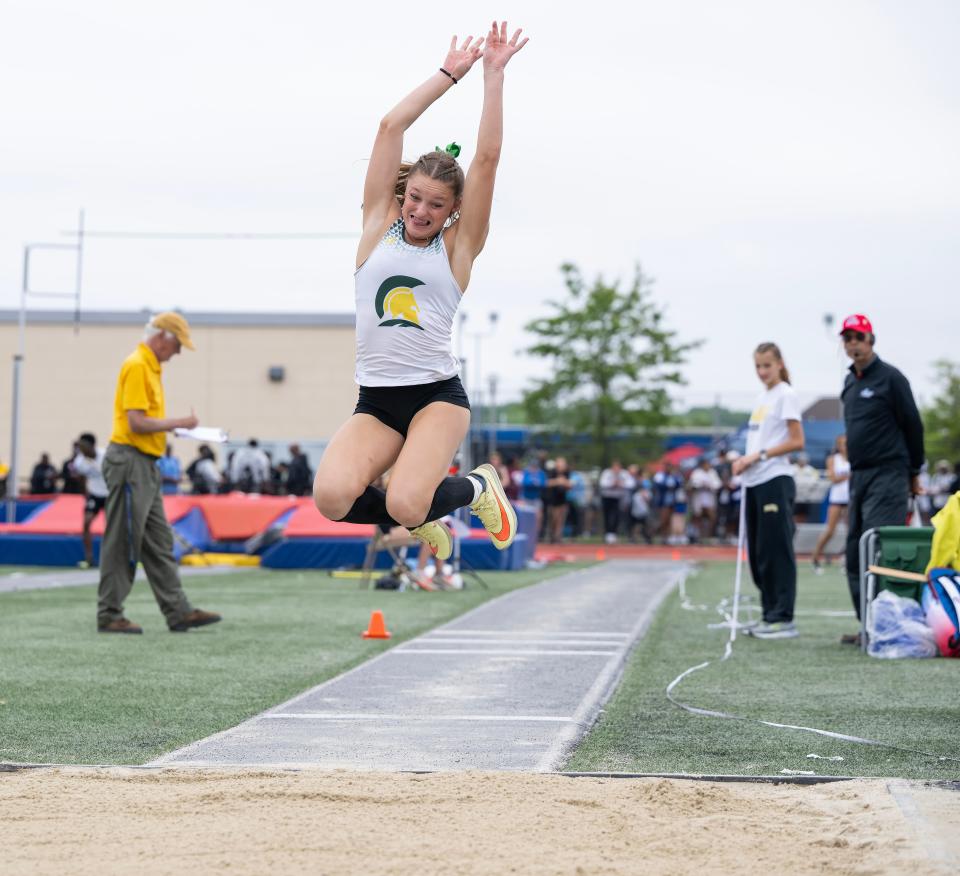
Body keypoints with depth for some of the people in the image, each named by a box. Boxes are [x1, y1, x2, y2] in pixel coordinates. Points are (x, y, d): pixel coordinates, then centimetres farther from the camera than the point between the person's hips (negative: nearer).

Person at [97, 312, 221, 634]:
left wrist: (176, 426, 8)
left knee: (159, 544, 10)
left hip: (146, 466, 10)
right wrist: (177, 423, -12)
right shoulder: (136, 366, -15)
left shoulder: (151, 367, 17)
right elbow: (136, 423, -21)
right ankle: (109, 615, 3)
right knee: (122, 544, -4)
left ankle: (178, 611, 12)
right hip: (130, 461, -10)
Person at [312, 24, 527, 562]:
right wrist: (450, 73, 9)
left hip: (438, 395, -2)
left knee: (406, 505, -27)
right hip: (376, 401, 2)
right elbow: (391, 128, 5)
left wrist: (494, 73, -2)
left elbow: (488, 156, -3)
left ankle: (477, 487, 11)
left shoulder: (458, 246, 5)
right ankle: (422, 521, 9)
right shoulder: (379, 224, 9)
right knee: (332, 498, -26)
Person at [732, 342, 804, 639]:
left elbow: (796, 441, -11)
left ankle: (783, 618, -5)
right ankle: (770, 615, 15)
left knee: (776, 551, -8)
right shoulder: (762, 397, 18)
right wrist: (744, 461, 4)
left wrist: (759, 455, -14)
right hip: (754, 482, 8)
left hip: (775, 480, -8)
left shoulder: (786, 395, -5)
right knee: (758, 553, 9)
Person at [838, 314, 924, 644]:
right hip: (858, 476, 8)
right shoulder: (850, 382, 15)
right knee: (855, 554, 8)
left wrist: (914, 472, 1)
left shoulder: (890, 378, -7)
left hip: (887, 477, -8)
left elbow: (913, 425, -4)